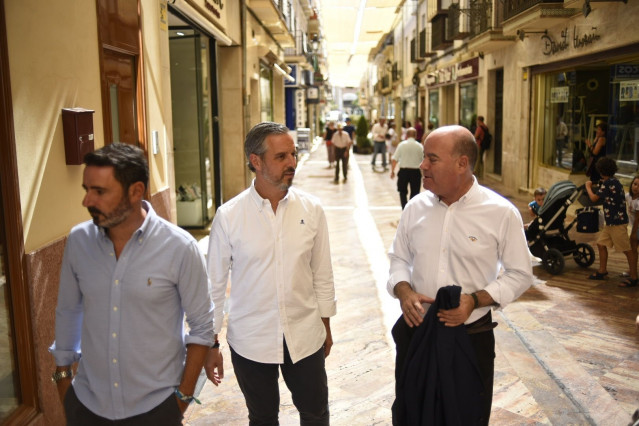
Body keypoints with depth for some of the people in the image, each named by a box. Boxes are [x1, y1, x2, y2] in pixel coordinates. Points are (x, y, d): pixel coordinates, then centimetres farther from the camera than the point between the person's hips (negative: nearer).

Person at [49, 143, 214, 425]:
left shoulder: (179, 248, -17)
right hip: (85, 401, 4)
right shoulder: (78, 241, -7)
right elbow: (67, 312, 7)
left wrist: (184, 395, -5)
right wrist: (62, 374, 13)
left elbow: (201, 325, -8)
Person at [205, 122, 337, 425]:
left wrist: (326, 326, 10)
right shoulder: (228, 216, -12)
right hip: (250, 341, -1)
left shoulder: (311, 209, -7)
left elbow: (322, 274, 2)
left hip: (306, 337, 1)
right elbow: (215, 284, -4)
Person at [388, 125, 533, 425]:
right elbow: (399, 258, 10)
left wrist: (474, 300, -18)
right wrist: (403, 292, -11)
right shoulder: (416, 207, 0)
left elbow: (519, 274, -4)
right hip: (415, 331, 3)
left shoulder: (501, 213, -10)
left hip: (471, 336, -3)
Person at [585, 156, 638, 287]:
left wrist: (588, 187, 2)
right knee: (601, 244, 15)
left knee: (627, 249, -4)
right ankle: (602, 272, 24)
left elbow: (594, 198, -14)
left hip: (617, 222, -10)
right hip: (611, 222, 10)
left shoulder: (608, 183, -17)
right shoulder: (615, 181, 11)